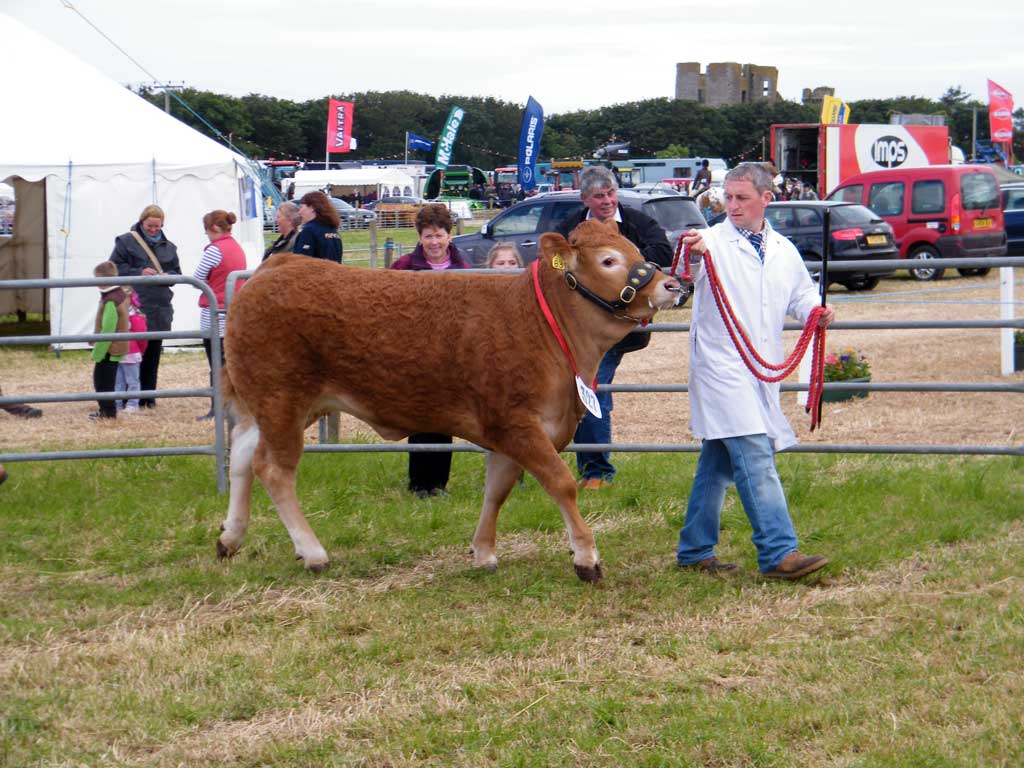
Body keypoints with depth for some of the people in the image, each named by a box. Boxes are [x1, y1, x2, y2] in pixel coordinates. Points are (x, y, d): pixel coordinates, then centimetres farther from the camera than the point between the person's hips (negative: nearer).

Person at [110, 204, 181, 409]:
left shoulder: (168, 247, 17)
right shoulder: (127, 242, 3)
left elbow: (177, 272, 20)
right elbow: (115, 268, -2)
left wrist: (167, 276, -3)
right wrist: (139, 273, -14)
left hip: (160, 308, 5)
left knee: (153, 354, 7)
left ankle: (148, 395, 13)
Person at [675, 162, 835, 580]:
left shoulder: (784, 251, 14)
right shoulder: (712, 242, -5)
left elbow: (801, 295, 25)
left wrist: (817, 312, 2)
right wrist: (689, 254, -43)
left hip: (762, 372, 6)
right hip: (721, 368, -6)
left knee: (718, 463, 13)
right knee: (755, 458, -16)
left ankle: (694, 550, 22)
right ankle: (779, 553, -20)